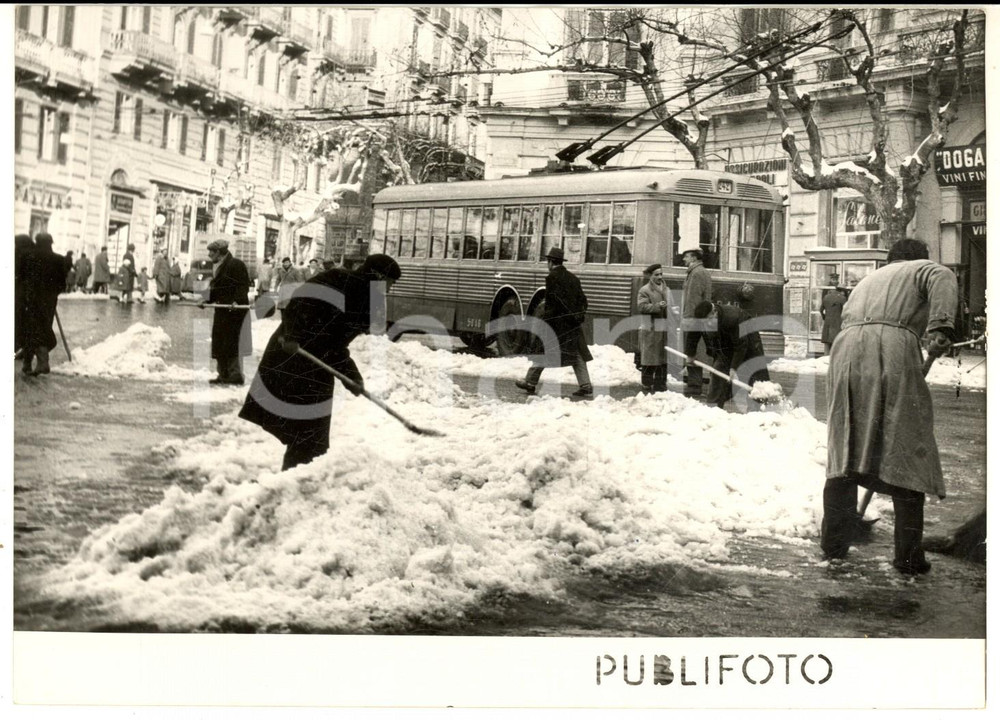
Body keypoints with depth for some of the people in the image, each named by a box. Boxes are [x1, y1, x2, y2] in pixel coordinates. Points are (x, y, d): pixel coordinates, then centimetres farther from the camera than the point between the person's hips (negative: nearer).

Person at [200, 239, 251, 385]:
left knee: (230, 342, -9)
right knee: (218, 342, 9)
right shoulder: (216, 266, 17)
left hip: (234, 309, -9)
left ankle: (236, 375, -3)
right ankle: (224, 375, 16)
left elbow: (244, 285, -15)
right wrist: (207, 300, 11)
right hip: (221, 309, 9)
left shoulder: (236, 264, -10)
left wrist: (237, 301, -27)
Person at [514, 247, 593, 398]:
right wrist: (579, 317, 17)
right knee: (577, 354, 8)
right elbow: (583, 300, 12)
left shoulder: (552, 278, -8)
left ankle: (530, 383, 12)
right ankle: (586, 387, 1)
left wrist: (545, 320, -11)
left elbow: (552, 302, -16)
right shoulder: (573, 278, 13)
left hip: (557, 322, -6)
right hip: (574, 323, 6)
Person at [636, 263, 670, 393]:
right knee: (650, 359, -4)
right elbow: (642, 306, -16)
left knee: (663, 359, 11)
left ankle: (660, 385, 21)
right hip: (650, 330, -6)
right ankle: (647, 386, 2)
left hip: (664, 329, 7)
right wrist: (657, 306, -25)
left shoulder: (666, 289, 16)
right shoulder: (645, 290, -4)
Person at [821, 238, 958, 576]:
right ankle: (908, 557, 4)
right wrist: (941, 328, -17)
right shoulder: (923, 269, 20)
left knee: (845, 452, 13)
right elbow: (943, 279, -5)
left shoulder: (867, 280, 37)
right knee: (906, 453, 2)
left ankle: (833, 544, 19)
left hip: (846, 350, 5)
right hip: (892, 349, -5)